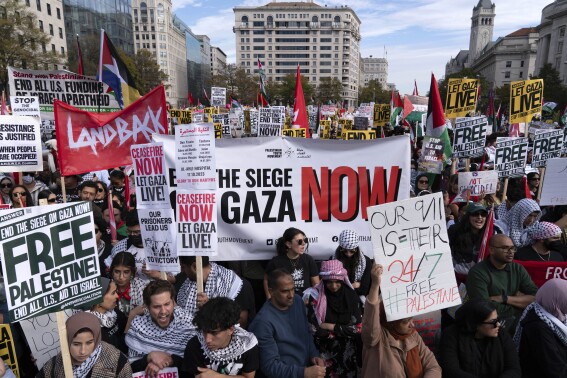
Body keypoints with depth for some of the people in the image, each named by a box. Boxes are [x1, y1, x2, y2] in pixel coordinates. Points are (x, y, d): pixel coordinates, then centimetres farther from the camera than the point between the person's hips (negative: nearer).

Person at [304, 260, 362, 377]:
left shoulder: (351, 295, -7)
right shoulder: (315, 296, -15)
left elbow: (358, 328, -8)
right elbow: (314, 331, -16)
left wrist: (331, 327, -13)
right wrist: (344, 331, -14)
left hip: (348, 352, 2)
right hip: (325, 352, -2)